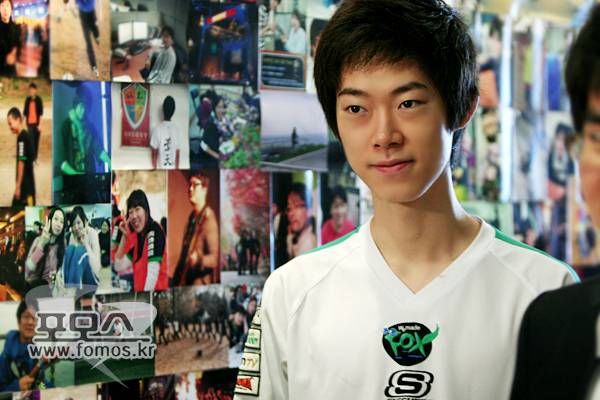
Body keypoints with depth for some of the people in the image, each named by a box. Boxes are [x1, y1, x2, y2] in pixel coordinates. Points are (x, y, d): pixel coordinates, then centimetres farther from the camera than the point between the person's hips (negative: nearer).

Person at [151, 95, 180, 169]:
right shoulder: (176, 129, -3)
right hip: (173, 168, 2)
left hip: (161, 169, -2)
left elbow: (154, 153, -4)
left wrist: (154, 169, 10)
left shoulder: (157, 129, -11)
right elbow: (177, 154, 2)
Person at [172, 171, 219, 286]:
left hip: (200, 283, -8)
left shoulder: (209, 218, -12)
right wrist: (176, 279, 13)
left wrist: (199, 259, -36)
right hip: (184, 281, 8)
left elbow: (214, 258, -18)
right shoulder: (192, 216, 13)